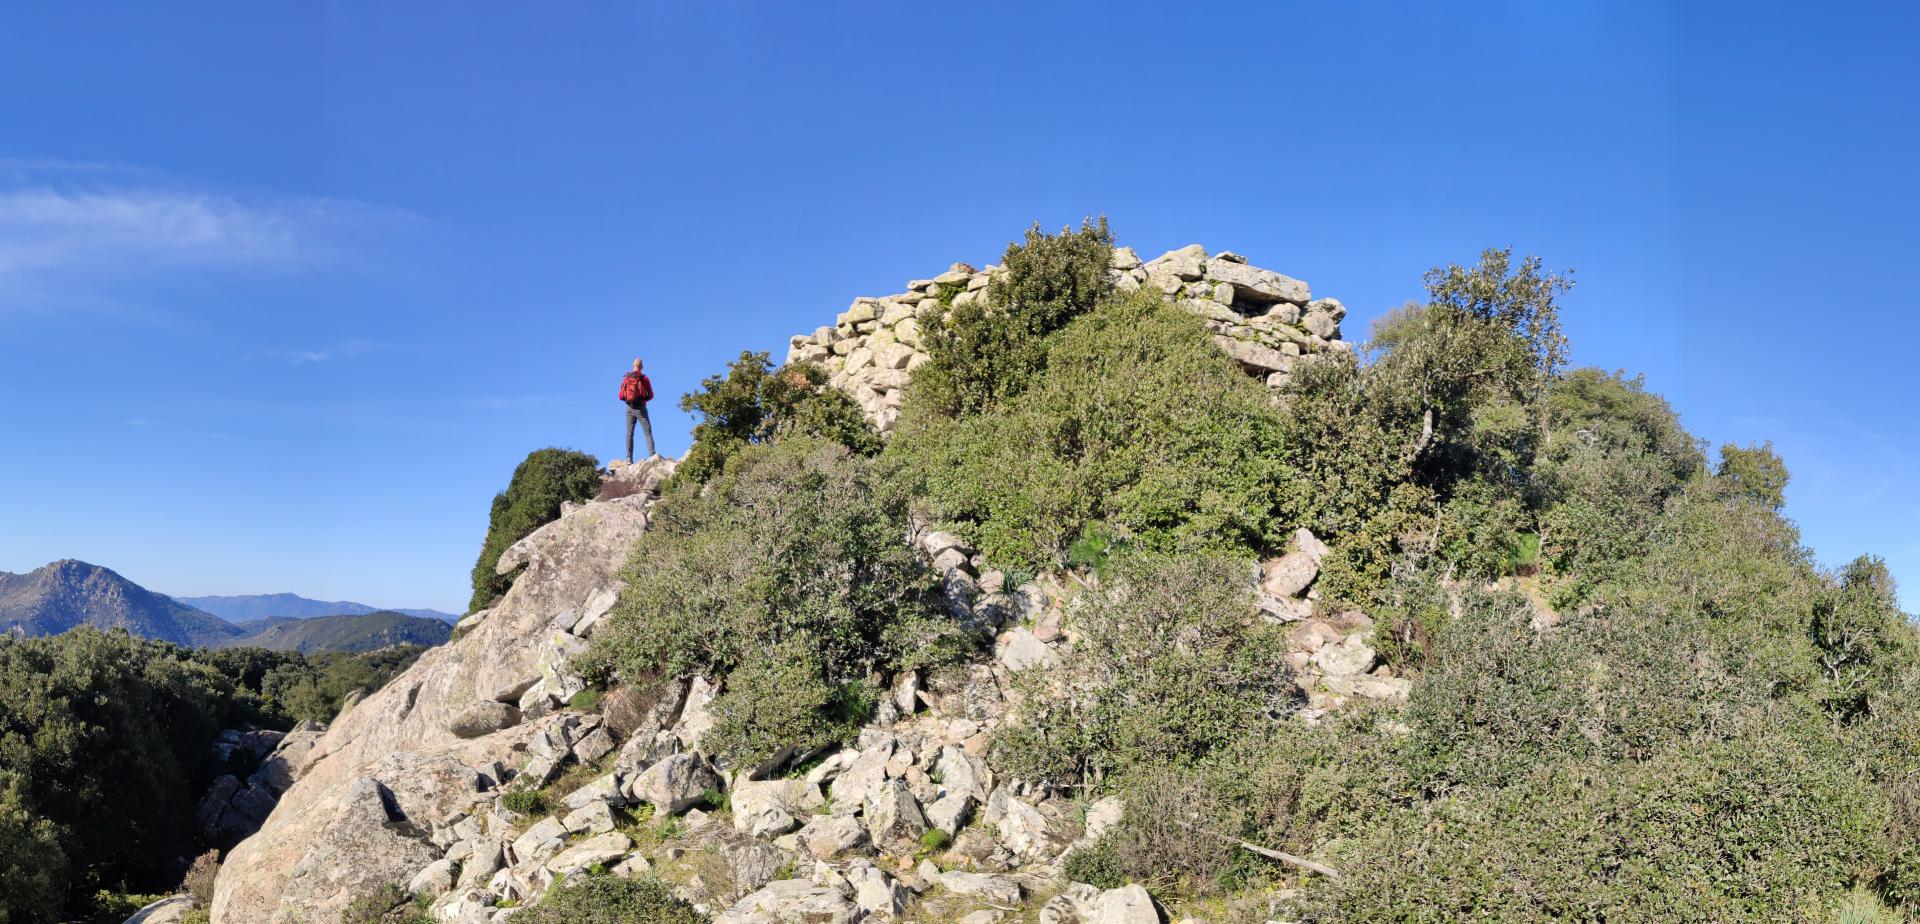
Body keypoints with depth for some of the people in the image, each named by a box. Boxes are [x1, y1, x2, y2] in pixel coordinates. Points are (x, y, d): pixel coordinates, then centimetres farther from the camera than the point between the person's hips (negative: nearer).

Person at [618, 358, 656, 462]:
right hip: (641, 408, -2)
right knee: (647, 432, -3)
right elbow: (650, 395, -2)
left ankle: (629, 457, -3)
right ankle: (652, 454, -17)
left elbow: (621, 396, 4)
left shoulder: (625, 379, 6)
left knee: (629, 433, 4)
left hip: (629, 408, 3)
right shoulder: (644, 378, -2)